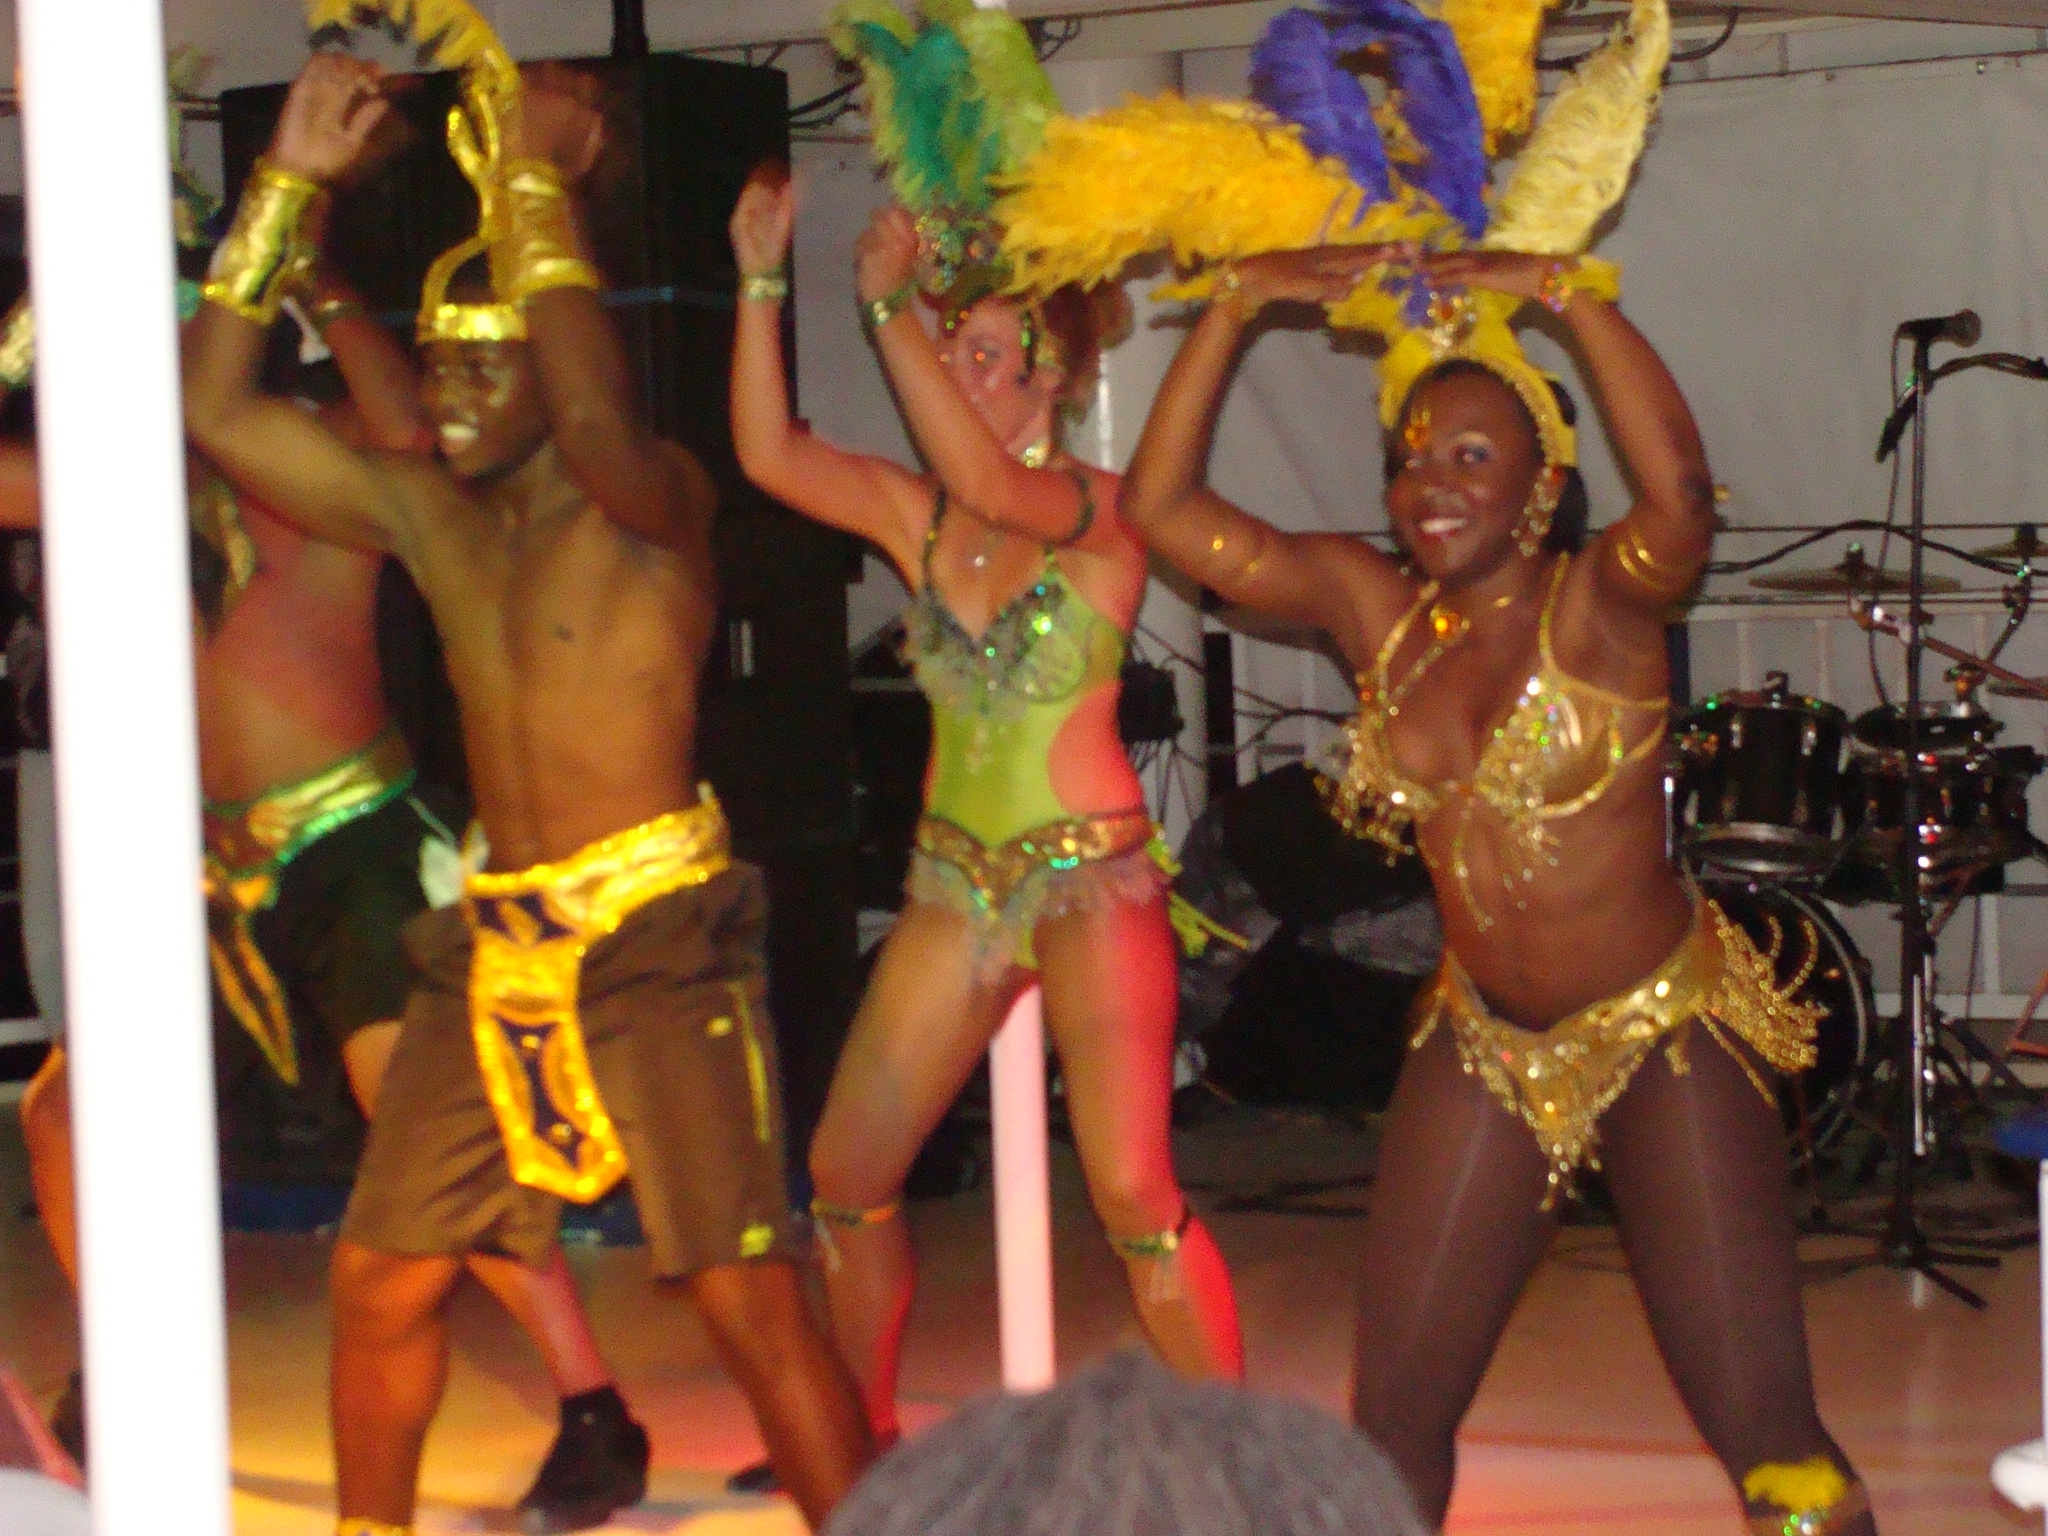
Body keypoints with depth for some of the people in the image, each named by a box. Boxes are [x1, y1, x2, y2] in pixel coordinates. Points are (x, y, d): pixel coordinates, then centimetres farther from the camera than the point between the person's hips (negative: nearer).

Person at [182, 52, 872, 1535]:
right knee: (381, 1279, 9)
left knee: (750, 1297, -9)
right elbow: (216, 411, 7)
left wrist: (534, 177, -28)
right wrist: (291, 180, 1)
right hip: (495, 939, 6)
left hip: (658, 935, -6)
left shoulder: (656, 503, -9)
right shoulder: (429, 512, 9)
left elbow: (597, 424, -34)